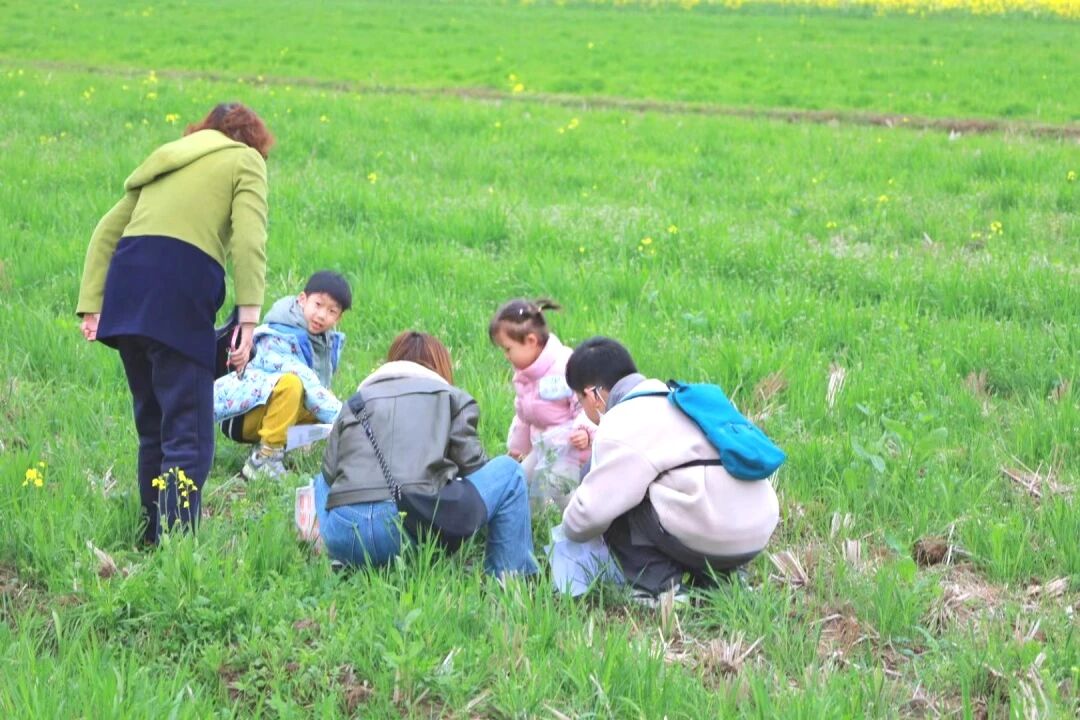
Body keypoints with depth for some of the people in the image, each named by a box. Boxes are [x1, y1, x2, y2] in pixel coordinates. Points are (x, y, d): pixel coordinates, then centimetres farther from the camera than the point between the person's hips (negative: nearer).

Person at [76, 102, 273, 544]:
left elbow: (106, 232, 23)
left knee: (153, 428, 18)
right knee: (188, 436, -7)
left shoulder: (166, 159, 32)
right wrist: (249, 319, -11)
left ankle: (153, 538, 22)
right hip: (181, 292, -6)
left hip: (124, 285, 6)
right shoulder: (245, 160, 13)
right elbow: (248, 241, -5)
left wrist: (91, 305, 15)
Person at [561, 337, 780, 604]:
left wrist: (570, 528, 14)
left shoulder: (622, 425, -8)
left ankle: (659, 589, -3)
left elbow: (593, 509, -8)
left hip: (710, 540, -9)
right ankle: (715, 577, 17)